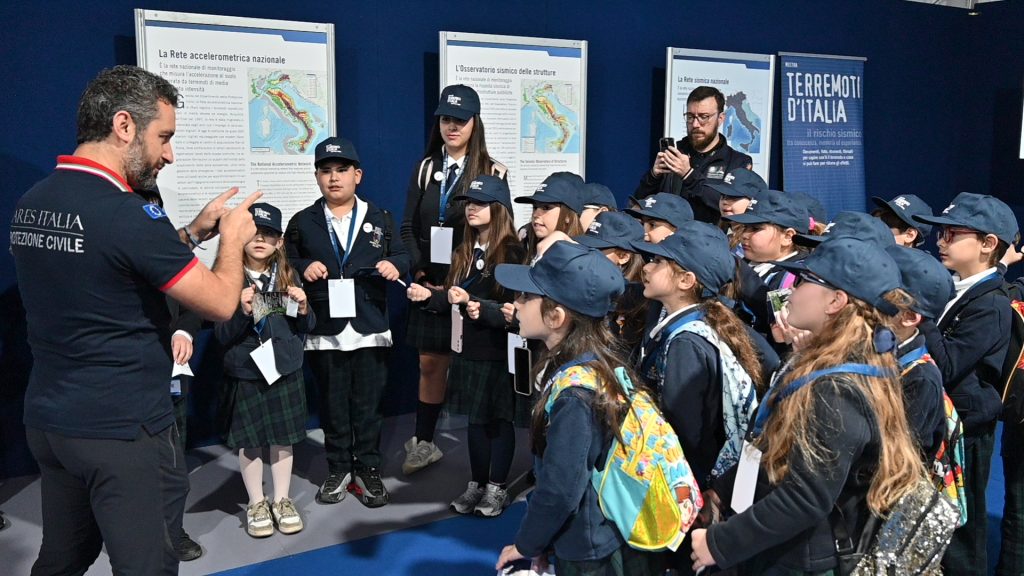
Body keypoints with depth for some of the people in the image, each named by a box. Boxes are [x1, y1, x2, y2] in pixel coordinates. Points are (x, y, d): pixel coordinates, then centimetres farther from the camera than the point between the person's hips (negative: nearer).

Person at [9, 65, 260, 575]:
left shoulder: (30, 204, 5)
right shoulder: (126, 214, -20)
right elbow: (221, 303, -15)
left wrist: (193, 233, 14)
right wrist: (232, 238, 2)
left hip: (47, 419, 9)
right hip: (121, 429, -8)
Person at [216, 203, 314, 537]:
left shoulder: (289, 276, 1)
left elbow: (305, 328, 8)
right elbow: (222, 336, -9)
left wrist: (303, 308, -12)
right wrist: (242, 311, -25)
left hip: (286, 371, 2)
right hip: (244, 374, -2)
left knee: (282, 440, 12)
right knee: (249, 443, 9)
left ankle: (282, 500, 29)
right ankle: (256, 504, 28)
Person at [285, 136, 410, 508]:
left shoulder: (380, 219, 10)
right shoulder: (302, 222, 8)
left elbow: (402, 256, 10)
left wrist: (394, 265, -12)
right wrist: (304, 267, -12)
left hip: (370, 329, 0)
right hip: (324, 331, 0)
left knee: (368, 404, 6)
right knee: (332, 404, 9)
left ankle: (368, 470, 18)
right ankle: (338, 469, 23)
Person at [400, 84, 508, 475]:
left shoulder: (493, 173, -2)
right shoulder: (425, 168, 9)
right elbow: (409, 227, 8)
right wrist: (420, 271, -5)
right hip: (430, 284, 3)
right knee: (430, 364, 10)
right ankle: (423, 442, 22)